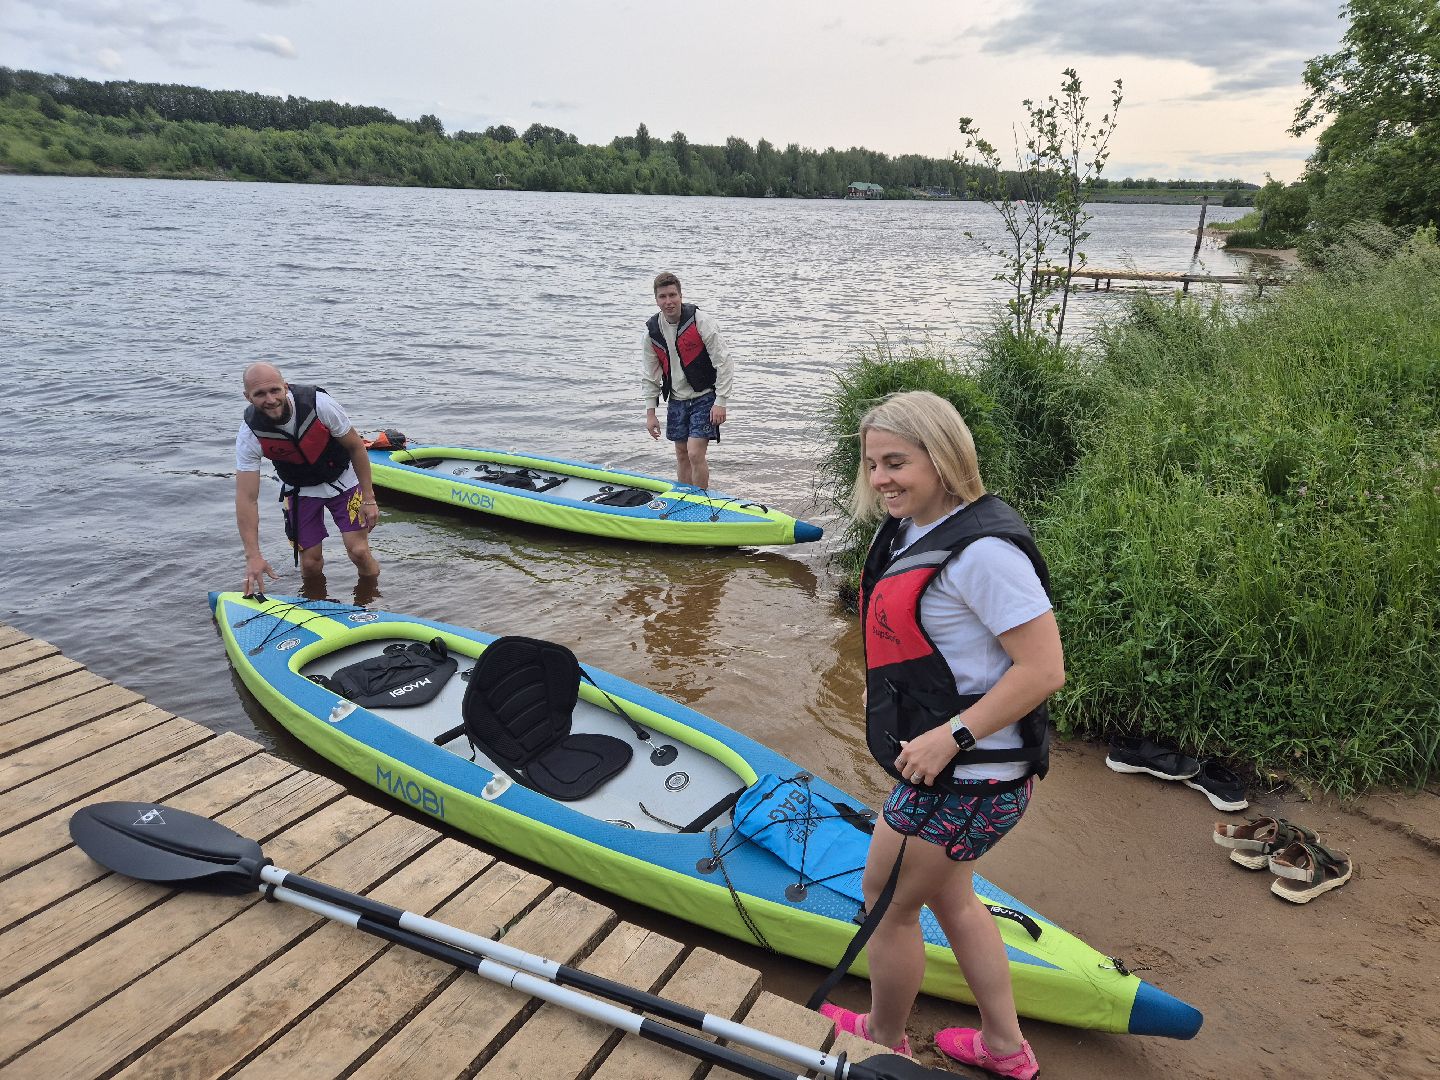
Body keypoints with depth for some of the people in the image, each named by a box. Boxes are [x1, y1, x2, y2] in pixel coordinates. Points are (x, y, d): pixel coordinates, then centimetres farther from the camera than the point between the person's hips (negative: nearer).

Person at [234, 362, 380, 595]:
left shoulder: (319, 404, -31)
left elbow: (356, 446, -15)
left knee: (359, 552, -10)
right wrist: (253, 556, -33)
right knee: (310, 563, 0)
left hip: (341, 479, -1)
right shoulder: (249, 435, -26)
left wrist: (369, 498, -13)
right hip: (299, 489, 1)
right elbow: (247, 498, -26)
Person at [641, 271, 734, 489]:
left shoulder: (699, 321, -16)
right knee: (682, 456, 13)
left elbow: (723, 362, -15)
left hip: (704, 397, -5)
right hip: (676, 400, 5)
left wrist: (720, 402, -18)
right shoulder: (652, 330, -1)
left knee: (695, 454, -13)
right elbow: (651, 375, 9)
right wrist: (650, 412, 7)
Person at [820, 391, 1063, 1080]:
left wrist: (951, 736, -25)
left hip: (964, 778, -10)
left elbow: (1044, 669, -26)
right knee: (950, 897, 25)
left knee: (887, 903, 10)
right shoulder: (910, 529, 4)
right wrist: (887, 703, 15)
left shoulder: (983, 550, -26)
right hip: (935, 763, 10)